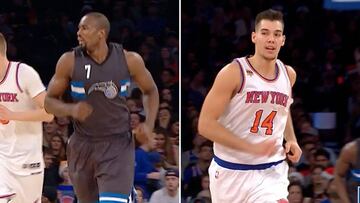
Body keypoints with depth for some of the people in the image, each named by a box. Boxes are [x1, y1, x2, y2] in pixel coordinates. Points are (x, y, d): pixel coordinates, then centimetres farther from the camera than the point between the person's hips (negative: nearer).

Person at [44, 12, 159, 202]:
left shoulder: (129, 60, -5)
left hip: (118, 145, -2)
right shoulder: (69, 61, -6)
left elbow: (150, 90, 11)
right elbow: (49, 101, 1)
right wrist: (71, 110, -20)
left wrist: (149, 124, -4)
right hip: (83, 145, 2)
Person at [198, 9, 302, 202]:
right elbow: (205, 125, -18)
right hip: (231, 171, -3)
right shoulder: (233, 73, -14)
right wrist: (252, 148, -24)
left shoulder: (288, 74, 4)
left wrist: (291, 139, 8)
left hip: (271, 171, 3)